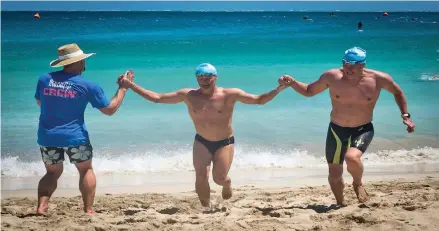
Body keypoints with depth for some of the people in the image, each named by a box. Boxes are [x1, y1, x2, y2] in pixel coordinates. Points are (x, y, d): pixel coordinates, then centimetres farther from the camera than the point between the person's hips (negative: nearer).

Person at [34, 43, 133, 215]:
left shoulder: (44, 79, 0)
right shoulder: (88, 86, -7)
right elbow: (110, 110, 0)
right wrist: (123, 87, 9)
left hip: (47, 137, 3)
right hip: (74, 137, -3)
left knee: (52, 173, 20)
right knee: (86, 170, 16)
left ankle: (41, 207, 4)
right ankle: (88, 210, 8)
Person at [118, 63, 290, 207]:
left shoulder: (230, 95, -17)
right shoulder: (188, 95, -11)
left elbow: (259, 100, -14)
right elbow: (156, 98, -9)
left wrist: (279, 89, -30)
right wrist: (129, 85, -15)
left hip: (225, 142, -2)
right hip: (201, 141, 2)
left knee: (219, 178, -11)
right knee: (201, 177, -12)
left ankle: (227, 183, 29)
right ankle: (206, 208, 13)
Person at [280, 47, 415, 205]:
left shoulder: (378, 79, -12)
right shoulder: (332, 77, -11)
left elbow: (398, 92, 7)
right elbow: (309, 91, 3)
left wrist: (405, 116, 0)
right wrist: (292, 83, -14)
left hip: (363, 130, -2)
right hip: (336, 130, 2)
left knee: (352, 157, -33)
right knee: (334, 175, 8)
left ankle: (358, 184, 1)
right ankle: (340, 204, 38)